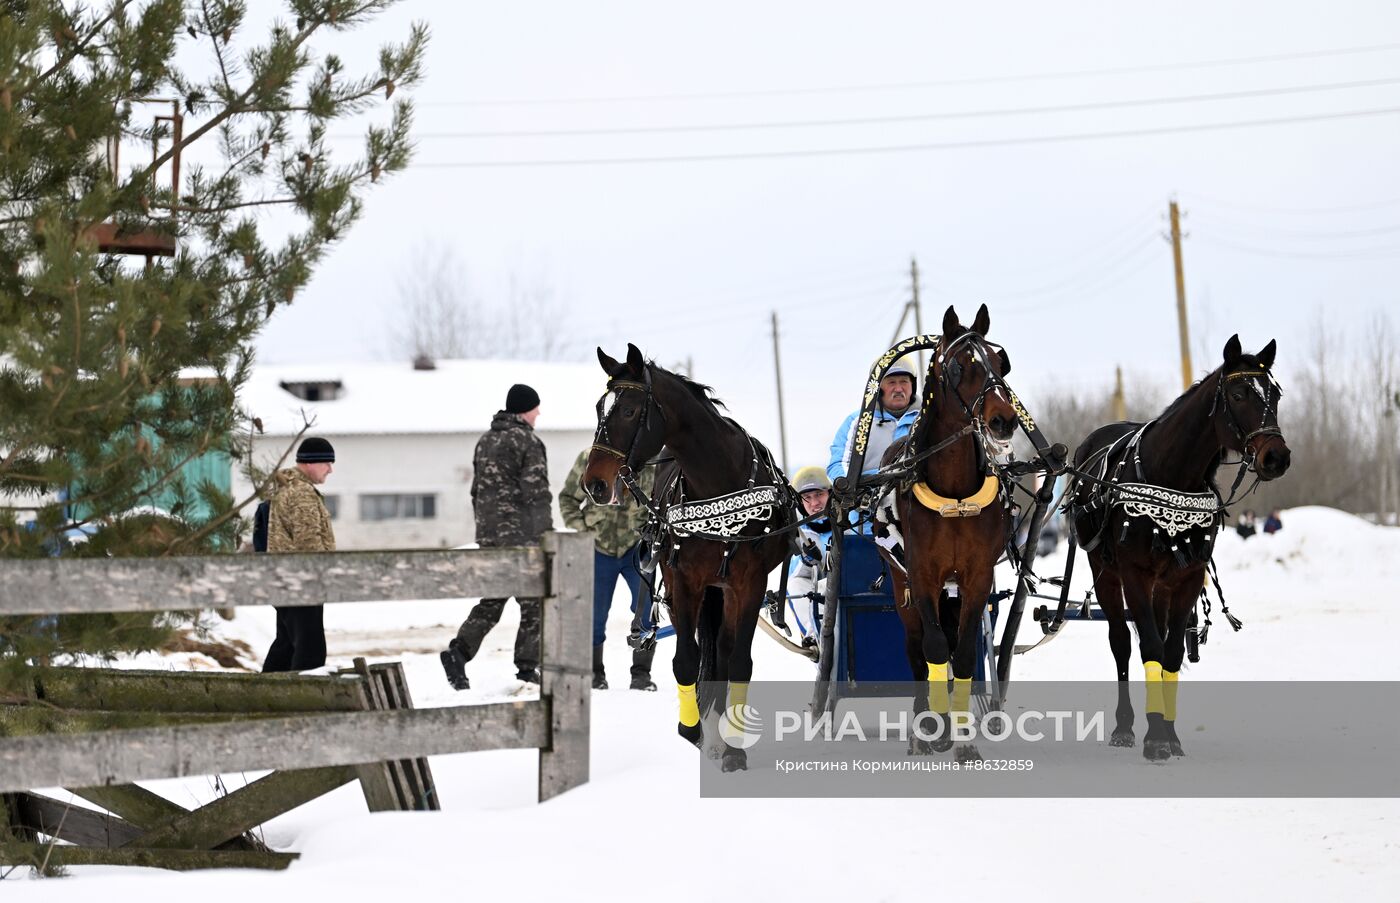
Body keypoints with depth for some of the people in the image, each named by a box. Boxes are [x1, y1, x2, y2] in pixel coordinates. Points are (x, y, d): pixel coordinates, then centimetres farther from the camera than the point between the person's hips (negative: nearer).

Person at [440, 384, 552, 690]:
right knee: (534, 603, 1)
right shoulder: (527, 441, -9)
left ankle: (459, 650, -5)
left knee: (491, 601, 13)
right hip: (522, 537, -7)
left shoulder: (485, 441, 14)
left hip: (489, 537, 7)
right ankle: (527, 668, -1)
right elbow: (537, 493, -14)